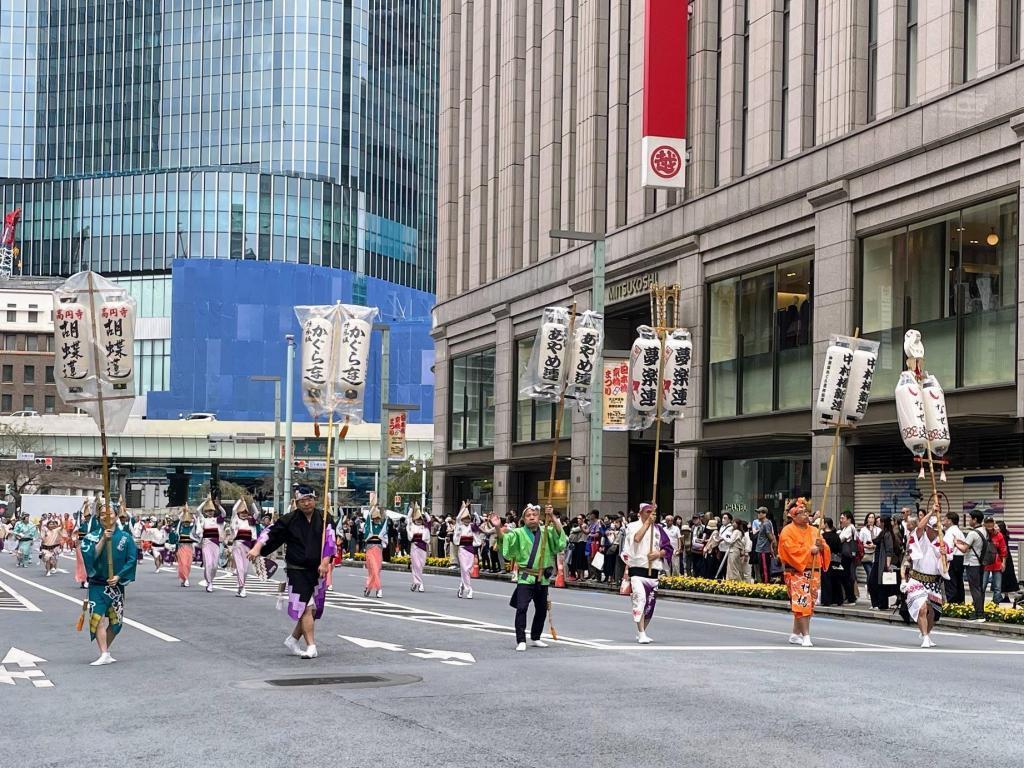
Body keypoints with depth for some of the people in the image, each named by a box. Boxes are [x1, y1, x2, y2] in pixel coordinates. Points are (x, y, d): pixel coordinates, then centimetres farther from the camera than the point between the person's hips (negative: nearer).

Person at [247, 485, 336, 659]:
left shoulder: (323, 519, 0)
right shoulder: (289, 520, -3)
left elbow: (330, 540, -6)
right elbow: (270, 533, -3)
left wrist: (325, 562, -18)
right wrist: (257, 548, -18)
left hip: (317, 571, 4)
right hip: (297, 571, -4)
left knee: (313, 610, 10)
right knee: (306, 607, -13)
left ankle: (292, 639, 28)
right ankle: (311, 647, -13)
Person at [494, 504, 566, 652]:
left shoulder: (546, 532, 6)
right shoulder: (518, 533, -1)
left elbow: (559, 533, -10)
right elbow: (504, 539, -15)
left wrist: (553, 517, -21)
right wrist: (498, 528, -34)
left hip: (542, 578, 4)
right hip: (525, 577, -4)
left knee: (541, 610, 13)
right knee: (521, 608, -15)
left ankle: (535, 638, 29)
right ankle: (521, 641, -11)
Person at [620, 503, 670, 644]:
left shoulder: (658, 529, 12)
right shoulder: (633, 526, 1)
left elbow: (667, 548, 11)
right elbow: (637, 538, -20)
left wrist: (659, 554, -9)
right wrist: (647, 523, -14)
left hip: (654, 570, 5)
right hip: (637, 569, -5)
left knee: (650, 604, 8)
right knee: (640, 599, -19)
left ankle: (642, 632, 25)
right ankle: (641, 634, -20)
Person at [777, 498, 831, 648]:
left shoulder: (813, 530, 17)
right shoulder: (788, 531, -1)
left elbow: (824, 549, 16)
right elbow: (791, 550, -13)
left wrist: (821, 546, -6)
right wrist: (809, 550, -16)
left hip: (813, 573, 6)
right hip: (797, 572, -6)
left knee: (808, 605, 6)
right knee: (803, 603, -15)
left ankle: (796, 634, 16)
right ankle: (806, 636, -17)